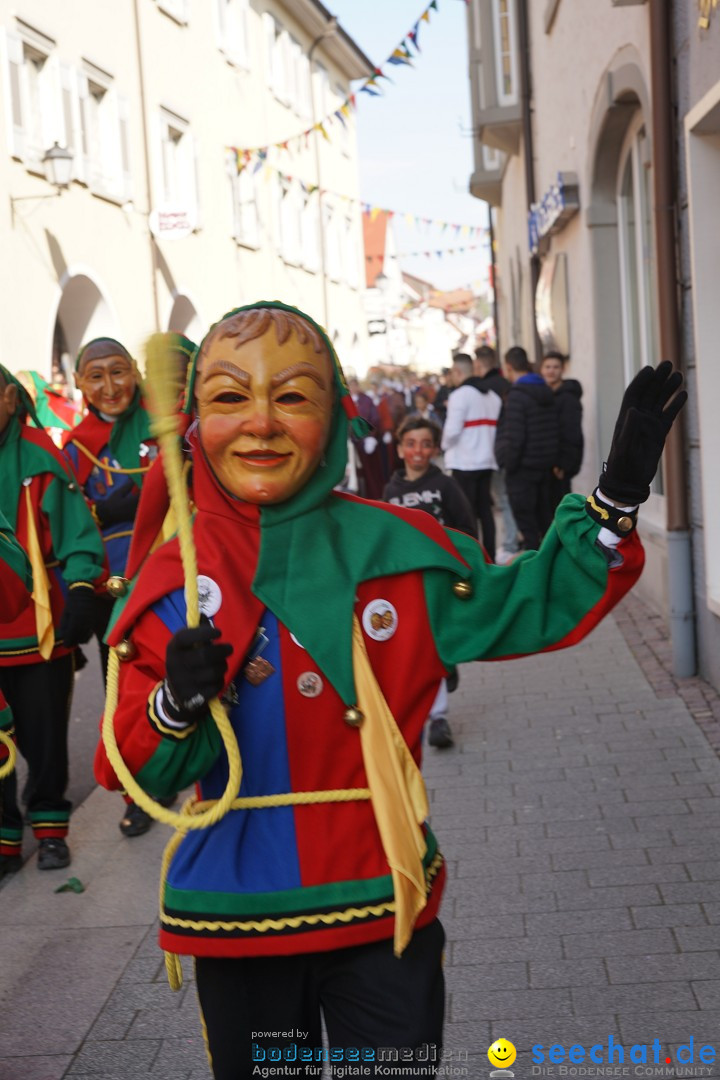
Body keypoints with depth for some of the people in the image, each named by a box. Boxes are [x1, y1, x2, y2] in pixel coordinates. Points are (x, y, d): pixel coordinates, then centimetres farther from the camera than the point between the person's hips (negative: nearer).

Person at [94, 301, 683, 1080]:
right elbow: (134, 771, -6)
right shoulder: (173, 581, -7)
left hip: (385, 903, 0)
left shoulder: (399, 548, -7)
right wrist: (175, 708, -27)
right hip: (238, 918, 1)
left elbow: (528, 607, 5)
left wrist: (615, 502, -7)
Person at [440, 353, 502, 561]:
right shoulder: (492, 395, 11)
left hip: (464, 462, -7)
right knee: (484, 509, 10)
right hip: (487, 460, 7)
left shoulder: (460, 395, -12)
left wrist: (444, 445, 1)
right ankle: (489, 556, 11)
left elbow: (452, 429, -17)